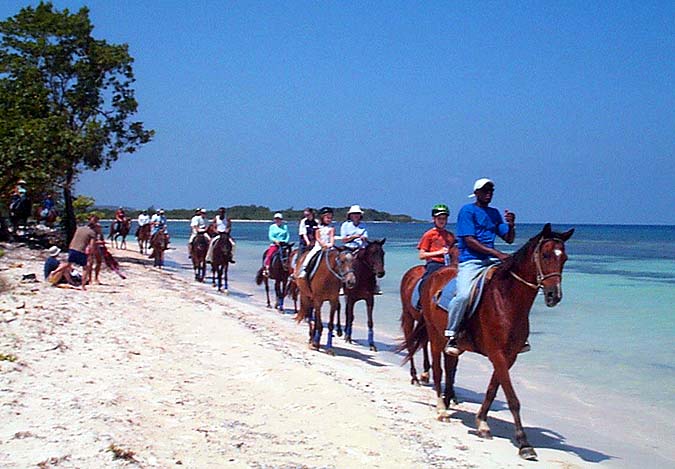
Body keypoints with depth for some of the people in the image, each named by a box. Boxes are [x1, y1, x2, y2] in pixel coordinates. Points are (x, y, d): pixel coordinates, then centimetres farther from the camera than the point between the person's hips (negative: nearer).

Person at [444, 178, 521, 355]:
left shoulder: (494, 213, 18)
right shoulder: (467, 210, -2)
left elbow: (509, 239, 17)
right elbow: (470, 241, -11)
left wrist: (511, 225, -5)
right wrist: (497, 253, -16)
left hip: (491, 261, 7)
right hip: (470, 261, -7)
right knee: (463, 295, -30)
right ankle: (450, 336, -15)